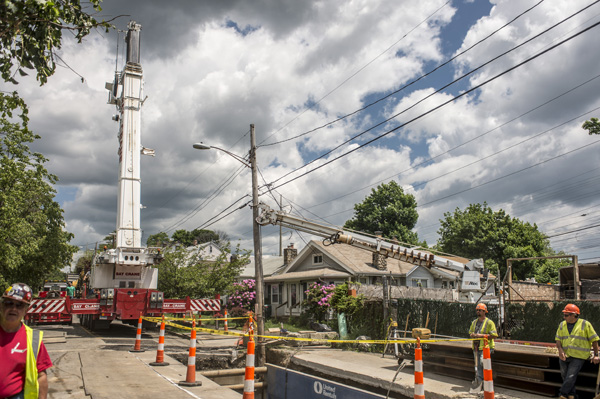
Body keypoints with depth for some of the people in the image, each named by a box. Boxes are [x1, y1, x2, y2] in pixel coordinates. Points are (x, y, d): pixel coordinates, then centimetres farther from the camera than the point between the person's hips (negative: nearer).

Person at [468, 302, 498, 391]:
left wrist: (482, 335, -17)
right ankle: (479, 382, 22)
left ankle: (479, 378, -10)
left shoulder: (489, 322, -6)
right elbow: (470, 333, 21)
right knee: (478, 366, 11)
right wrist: (473, 335, -4)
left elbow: (494, 335, -12)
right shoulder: (474, 322, 14)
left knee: (482, 361, -25)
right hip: (476, 347, 6)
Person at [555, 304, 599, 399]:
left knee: (570, 377, -10)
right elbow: (558, 339, 7)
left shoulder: (585, 324, -4)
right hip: (564, 356, 5)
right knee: (565, 377, 11)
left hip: (578, 357, -5)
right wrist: (560, 350, -11)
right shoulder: (562, 324, 8)